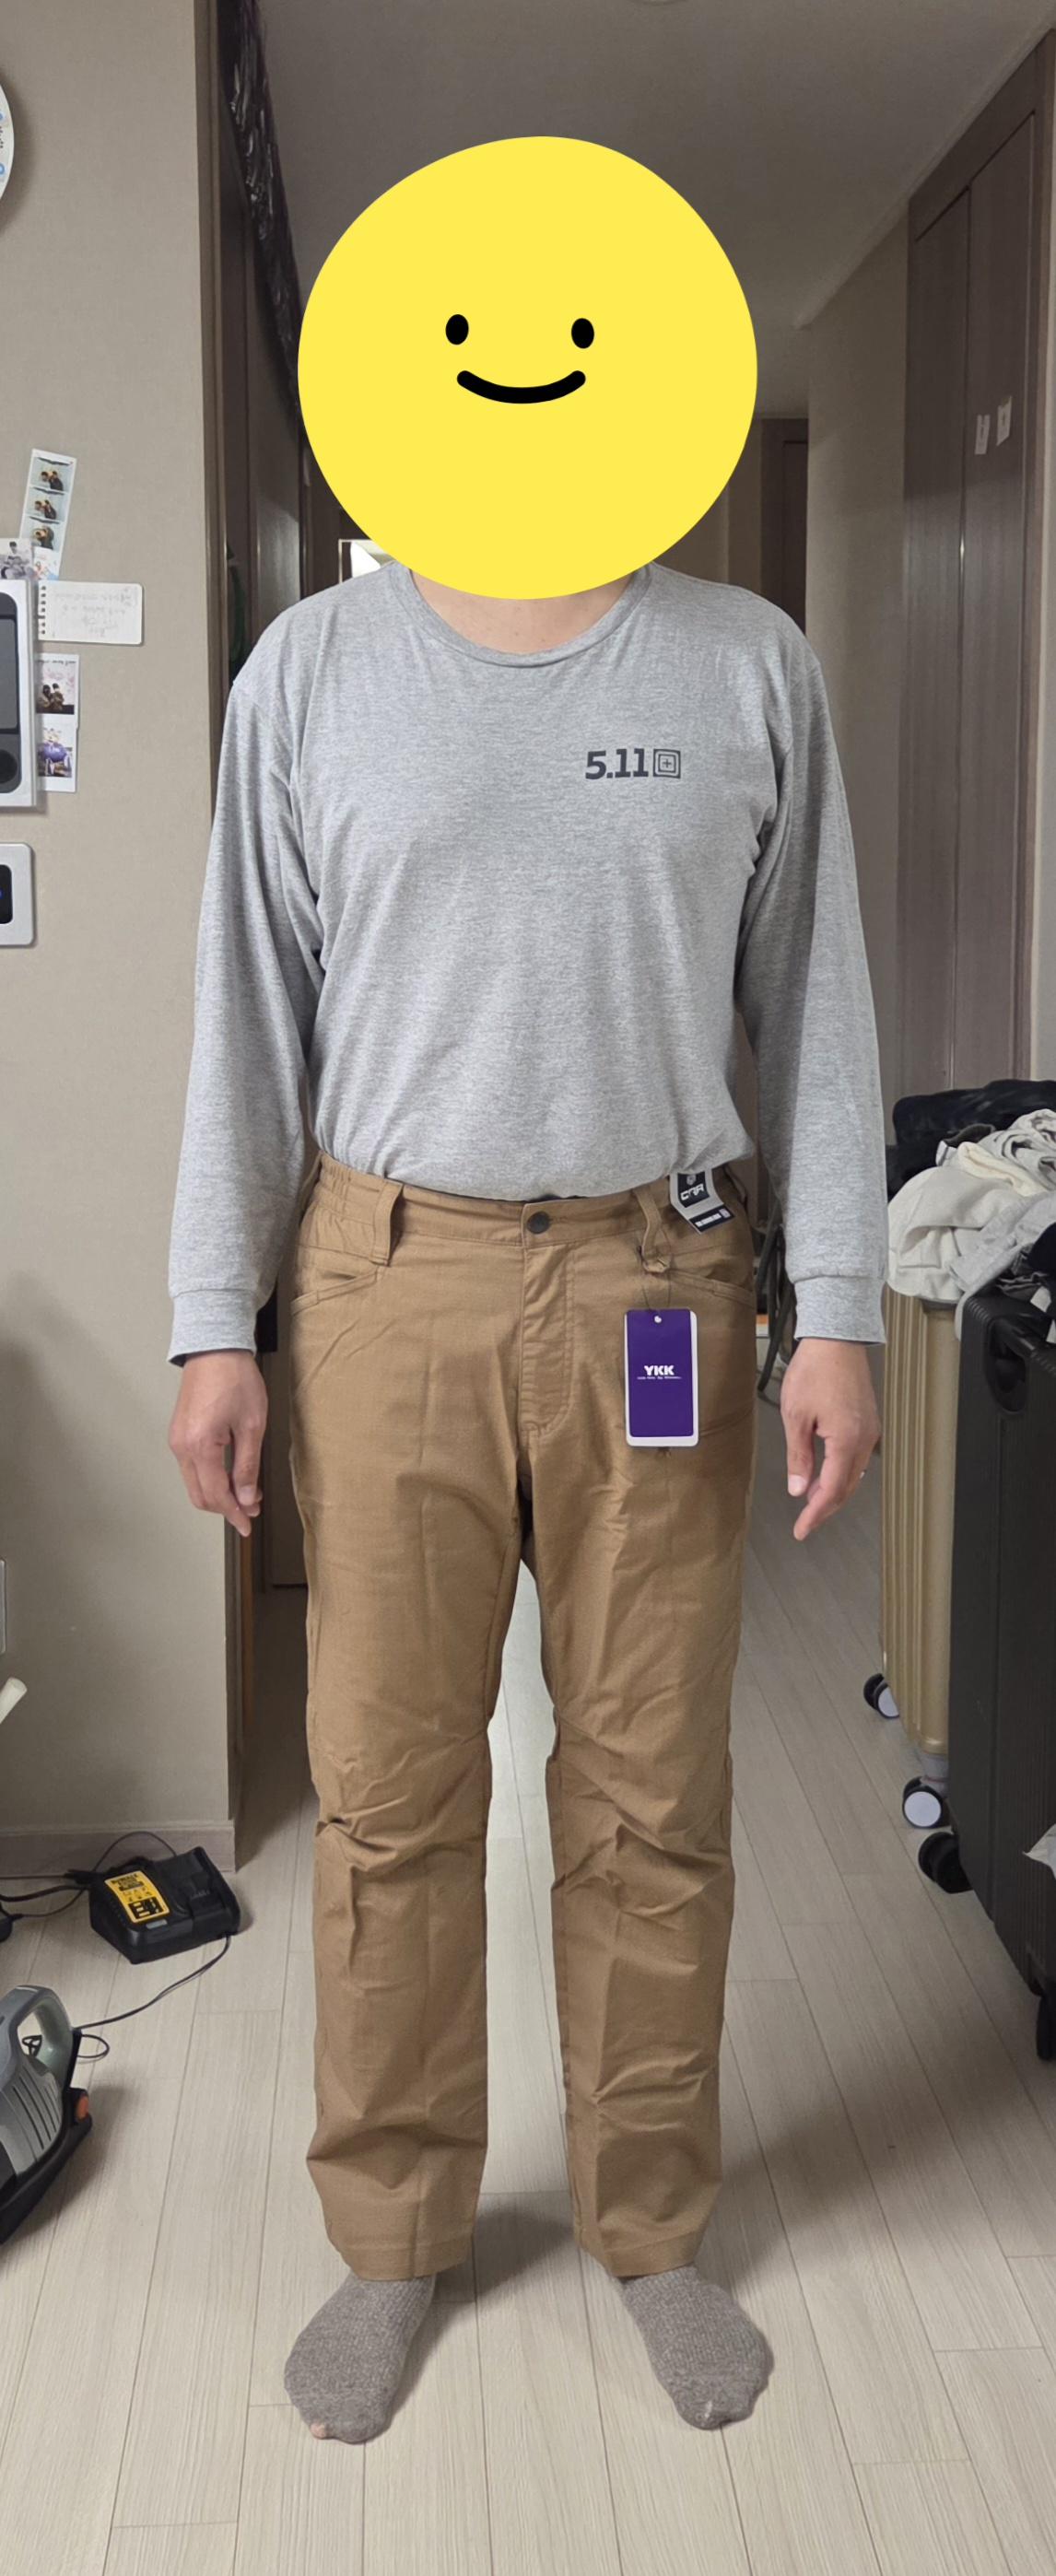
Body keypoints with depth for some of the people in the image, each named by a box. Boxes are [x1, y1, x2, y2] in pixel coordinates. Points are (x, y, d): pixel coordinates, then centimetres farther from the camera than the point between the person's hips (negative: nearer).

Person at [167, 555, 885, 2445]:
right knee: (387, 1795, 7)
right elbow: (251, 1014, 4)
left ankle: (652, 2229, 30)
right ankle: (394, 2235, 28)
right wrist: (213, 1326, 0)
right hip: (392, 1282, 0)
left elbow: (813, 1007, 5)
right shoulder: (311, 668, 4)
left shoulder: (750, 665, 4)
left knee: (654, 1797, 9)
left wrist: (837, 1316, -2)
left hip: (659, 1285, 1)